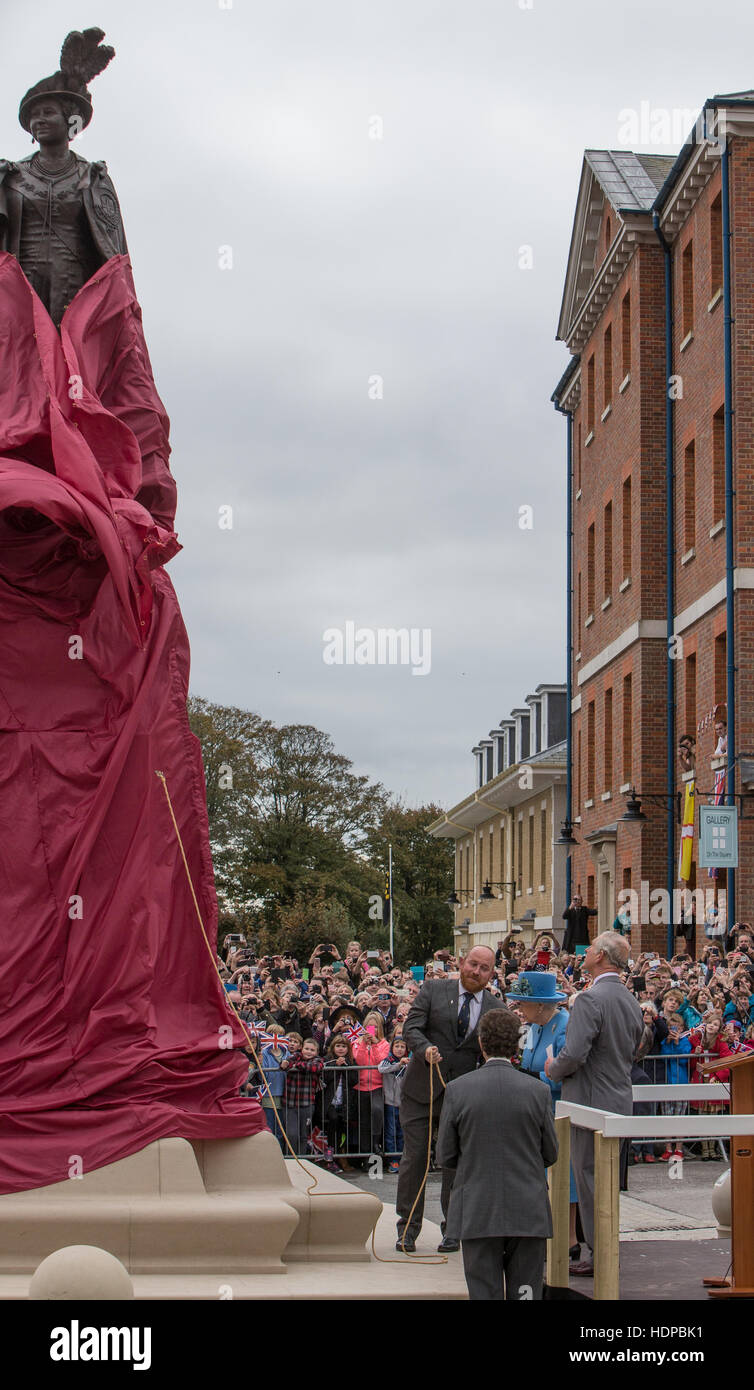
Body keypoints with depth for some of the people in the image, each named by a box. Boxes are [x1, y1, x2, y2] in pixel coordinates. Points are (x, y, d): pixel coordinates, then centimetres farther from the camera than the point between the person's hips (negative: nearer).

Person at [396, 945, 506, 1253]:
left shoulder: (496, 1008, 4)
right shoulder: (433, 990, 0)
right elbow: (411, 1027, -8)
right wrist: (425, 1049, -26)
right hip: (421, 1088, -1)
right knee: (414, 1157, 1)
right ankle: (407, 1229, 12)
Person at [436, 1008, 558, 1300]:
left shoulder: (457, 1090, -7)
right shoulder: (537, 1090, -5)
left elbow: (445, 1156, 0)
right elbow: (551, 1154, 4)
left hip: (477, 1213, 0)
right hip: (528, 1213, 1)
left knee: (484, 1293, 5)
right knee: (525, 1293, 7)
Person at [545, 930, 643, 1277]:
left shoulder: (590, 1000, -19)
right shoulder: (632, 1002, 10)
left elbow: (573, 1054, -25)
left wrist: (553, 1069, -5)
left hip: (591, 1102, -9)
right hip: (620, 1101, 9)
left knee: (589, 1177, -1)